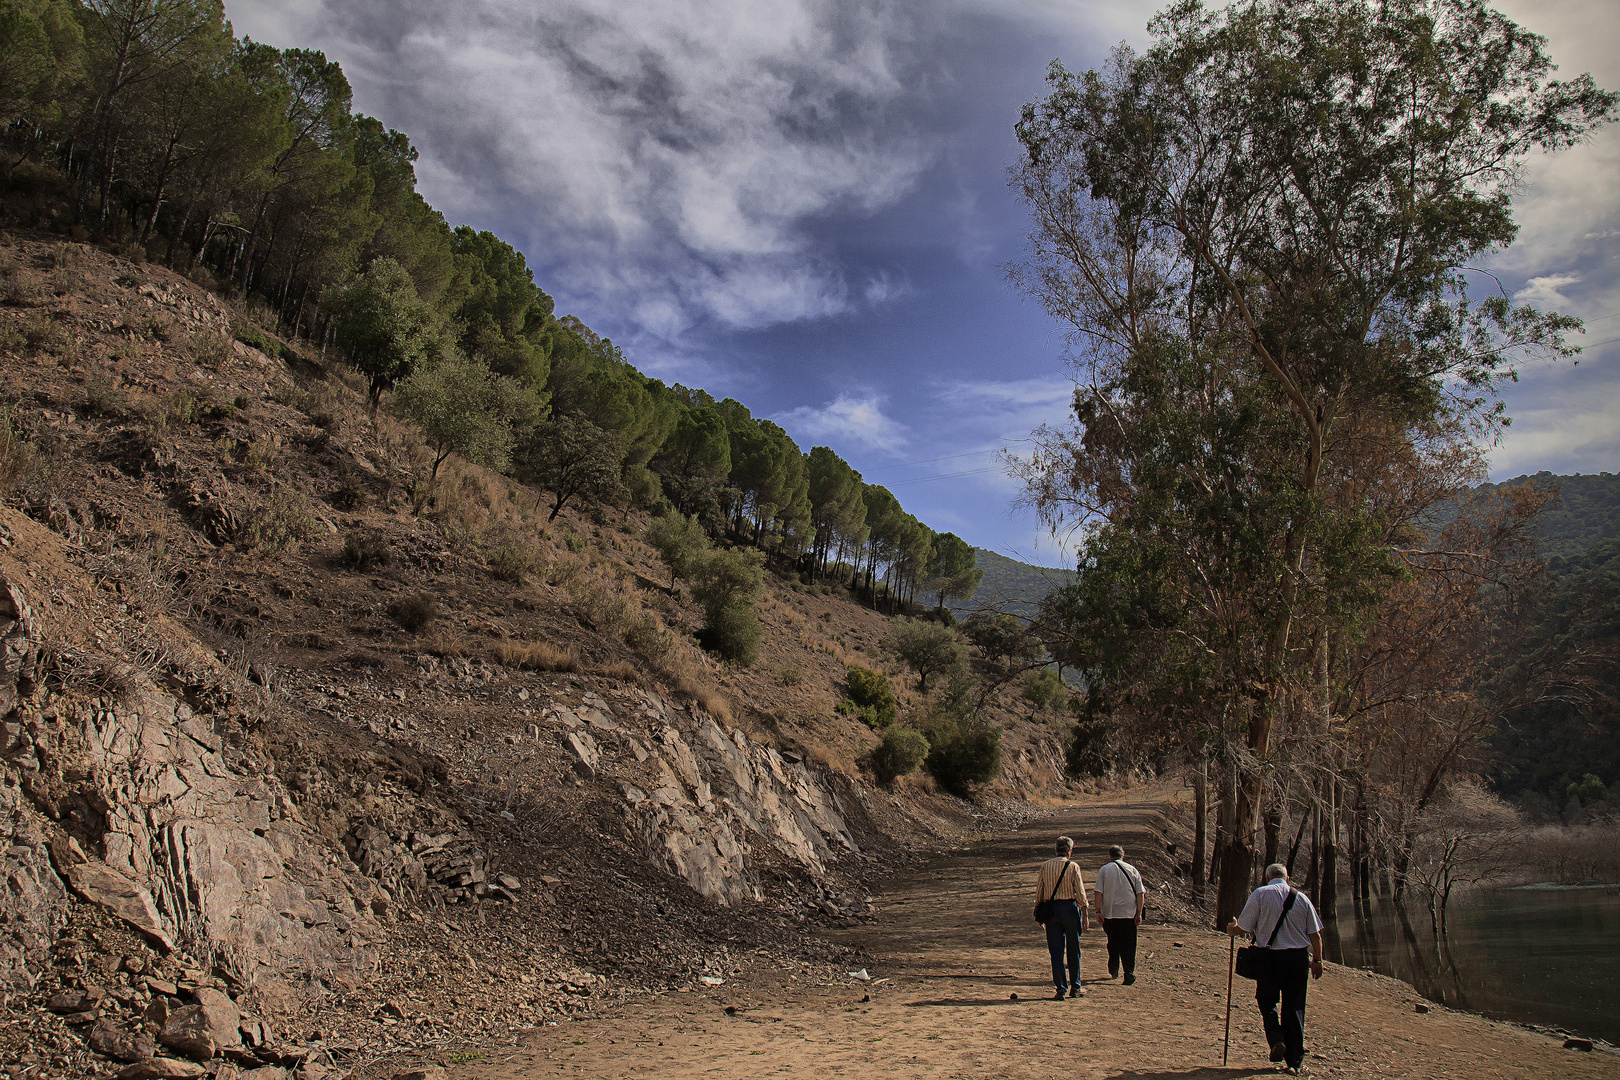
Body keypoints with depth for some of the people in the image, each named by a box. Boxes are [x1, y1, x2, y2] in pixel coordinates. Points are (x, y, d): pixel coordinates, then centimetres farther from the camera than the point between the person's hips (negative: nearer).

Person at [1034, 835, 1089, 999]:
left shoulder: (1045, 866, 4)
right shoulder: (1073, 866, -4)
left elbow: (1039, 892, 5)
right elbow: (1080, 893, -7)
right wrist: (1085, 915, -1)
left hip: (1051, 908, 2)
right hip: (1070, 907, -2)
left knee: (1056, 950, 4)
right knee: (1073, 950, 11)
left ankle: (1061, 989, 0)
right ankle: (1075, 987, 18)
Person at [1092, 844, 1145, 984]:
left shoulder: (1104, 870, 2)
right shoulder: (1132, 870, 5)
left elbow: (1098, 892, -5)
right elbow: (1140, 893, 0)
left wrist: (1098, 911, -3)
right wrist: (1139, 913, 1)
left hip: (1109, 914, 0)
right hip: (1129, 914, 0)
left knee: (1113, 943, 17)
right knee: (1128, 945, 3)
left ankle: (1113, 971, 24)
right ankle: (1129, 973, -7)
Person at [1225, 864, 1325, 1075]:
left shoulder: (1260, 894, -3)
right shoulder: (1301, 897, 6)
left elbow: (1243, 928, -5)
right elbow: (1315, 934, 6)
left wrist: (1231, 929, 15)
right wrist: (1317, 960, 16)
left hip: (1270, 956, -2)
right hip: (1298, 956, 2)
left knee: (1266, 1001, 15)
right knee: (1294, 1007, 9)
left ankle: (1276, 1039, -6)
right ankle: (1294, 1061, 11)